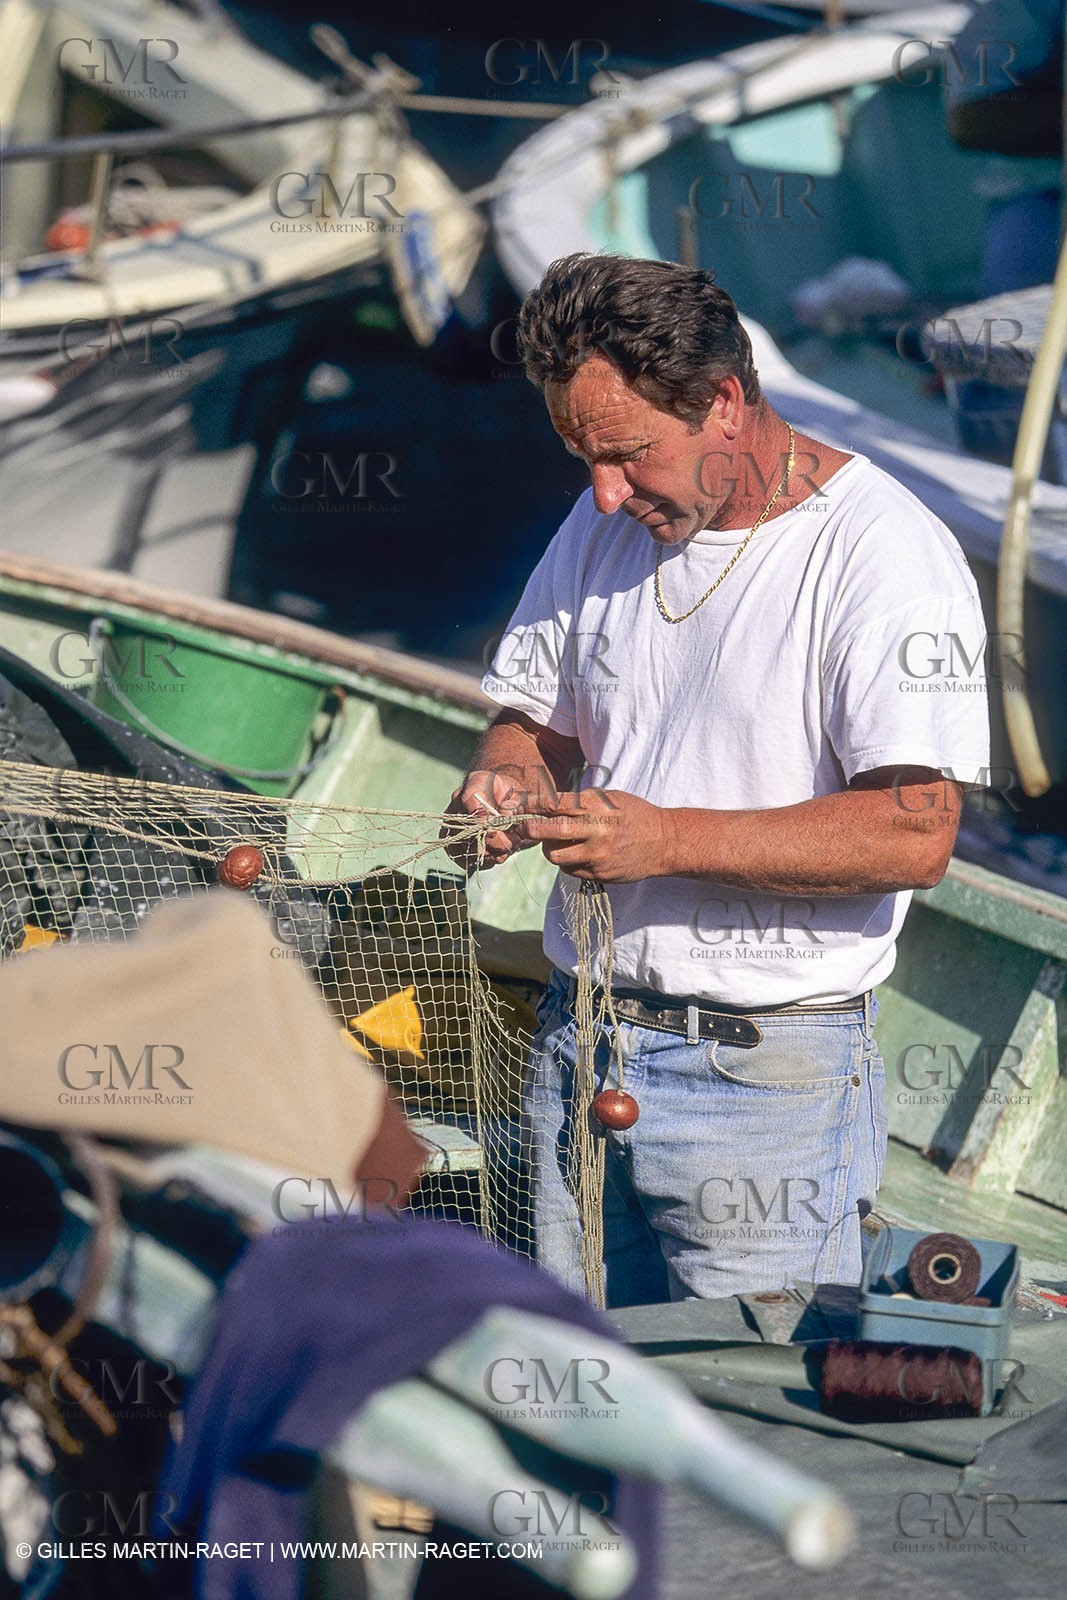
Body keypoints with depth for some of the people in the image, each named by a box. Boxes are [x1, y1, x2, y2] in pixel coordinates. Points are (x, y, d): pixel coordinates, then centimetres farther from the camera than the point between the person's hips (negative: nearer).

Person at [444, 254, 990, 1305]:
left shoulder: (887, 554, -14)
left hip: (765, 1072, -6)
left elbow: (915, 834, -22)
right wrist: (505, 783, -3)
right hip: (578, 1043, 6)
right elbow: (538, 716, 21)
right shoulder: (602, 529, 8)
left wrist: (669, 838, -25)